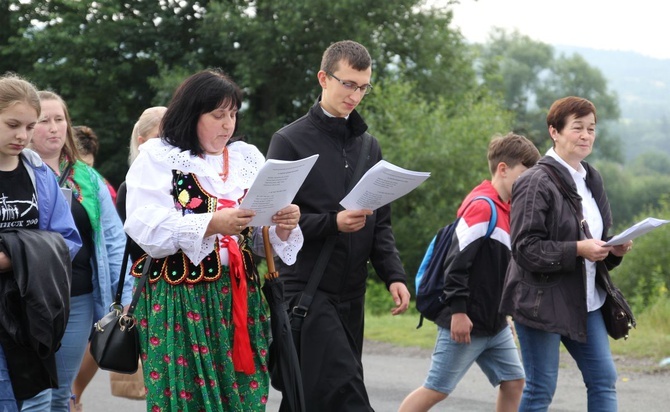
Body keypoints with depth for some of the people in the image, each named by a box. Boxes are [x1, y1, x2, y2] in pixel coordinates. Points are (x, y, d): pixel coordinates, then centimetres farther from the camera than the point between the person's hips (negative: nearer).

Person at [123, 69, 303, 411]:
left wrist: (282, 227, -12)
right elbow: (148, 230, -14)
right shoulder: (157, 156, 0)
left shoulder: (248, 157, 13)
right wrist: (213, 224, -25)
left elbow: (263, 240, 11)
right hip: (179, 302, -4)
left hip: (239, 297, 4)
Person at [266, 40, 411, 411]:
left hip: (351, 294, 6)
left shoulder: (368, 147, 15)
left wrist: (393, 276, 1)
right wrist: (332, 223, -21)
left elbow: (381, 225, 16)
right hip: (307, 290, -6)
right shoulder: (291, 141, -2)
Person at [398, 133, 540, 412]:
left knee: (513, 382, 7)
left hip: (496, 325, 9)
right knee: (436, 389, -3)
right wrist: (458, 311, -23)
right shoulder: (482, 207, -17)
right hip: (466, 323, -9)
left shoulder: (506, 210, 13)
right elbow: (457, 261, -21)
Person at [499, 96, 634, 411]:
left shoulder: (591, 180, 12)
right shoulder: (536, 183, -14)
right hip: (543, 300, -8)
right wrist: (578, 250, -26)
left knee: (603, 379, 5)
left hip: (585, 302, 8)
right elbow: (525, 248, -19)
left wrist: (614, 250, 0)